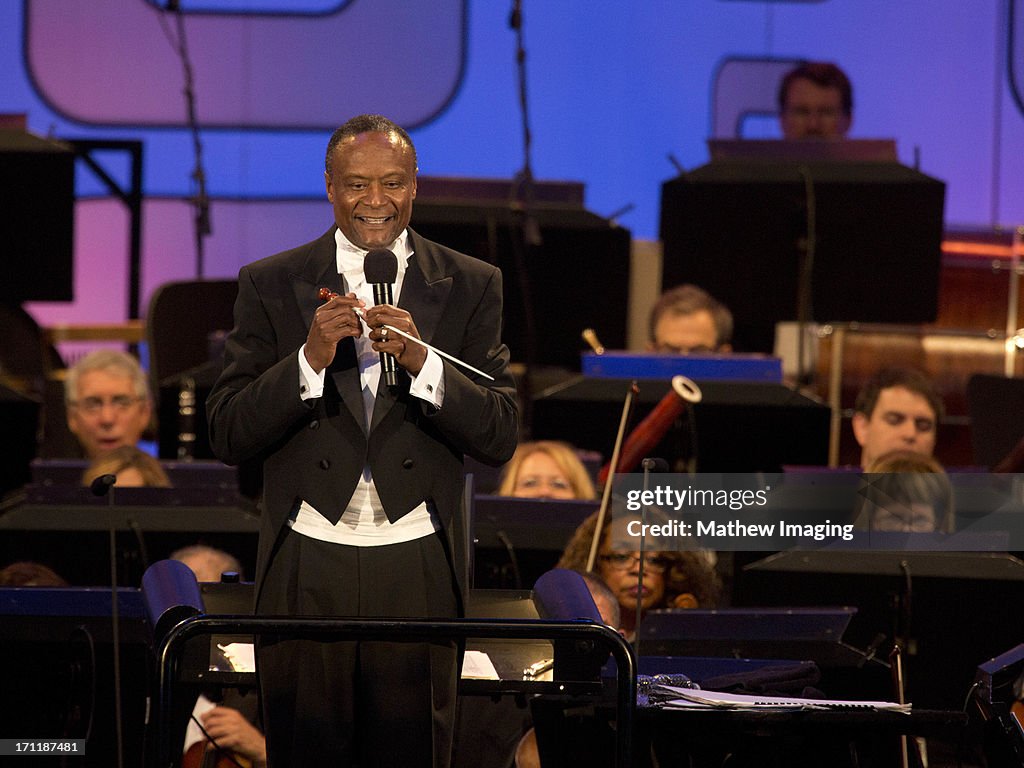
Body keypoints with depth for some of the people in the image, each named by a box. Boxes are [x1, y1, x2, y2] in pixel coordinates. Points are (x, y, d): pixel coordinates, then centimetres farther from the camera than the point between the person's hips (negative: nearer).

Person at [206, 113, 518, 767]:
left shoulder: (471, 287, 5)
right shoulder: (270, 286, 5)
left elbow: (501, 438, -1)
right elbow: (229, 436, -1)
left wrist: (420, 362, -17)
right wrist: (310, 359, -16)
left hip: (418, 569, 0)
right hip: (306, 569, 0)